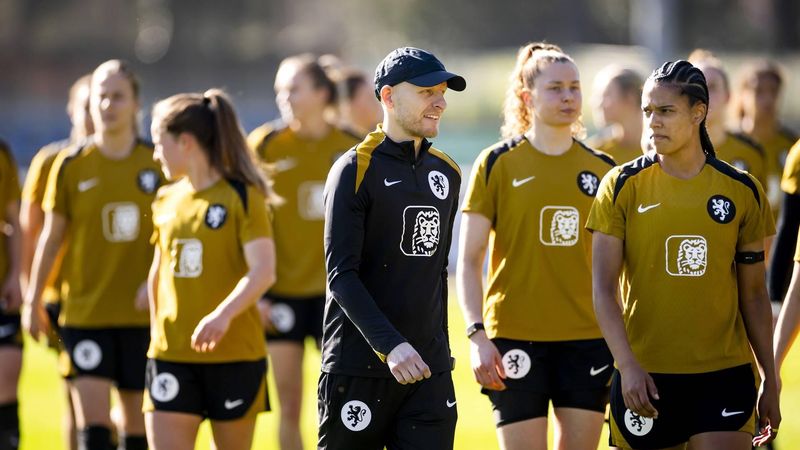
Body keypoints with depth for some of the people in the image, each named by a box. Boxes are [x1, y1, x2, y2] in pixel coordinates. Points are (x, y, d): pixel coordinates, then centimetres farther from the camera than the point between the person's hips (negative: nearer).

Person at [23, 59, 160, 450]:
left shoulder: (158, 164, 0)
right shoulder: (71, 165, 0)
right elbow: (51, 236, 7)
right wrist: (33, 300, 9)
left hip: (141, 315, 1)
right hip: (84, 312, -1)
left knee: (137, 418, 9)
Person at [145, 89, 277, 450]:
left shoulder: (241, 196, -7)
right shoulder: (167, 200, 10)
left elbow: (263, 270, -18)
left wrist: (224, 314, -32)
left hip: (235, 355, -4)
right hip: (171, 355, 4)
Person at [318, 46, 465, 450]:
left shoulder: (446, 173, 13)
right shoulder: (356, 169, -7)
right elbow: (341, 275, -13)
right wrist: (391, 345, -23)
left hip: (429, 369, 5)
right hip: (359, 366, -5)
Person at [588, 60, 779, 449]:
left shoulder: (743, 192, 5)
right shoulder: (622, 186, 0)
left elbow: (753, 295, 12)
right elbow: (603, 290, -5)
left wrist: (770, 380, 12)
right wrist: (628, 367, -16)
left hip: (724, 377, 0)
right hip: (645, 377, 0)